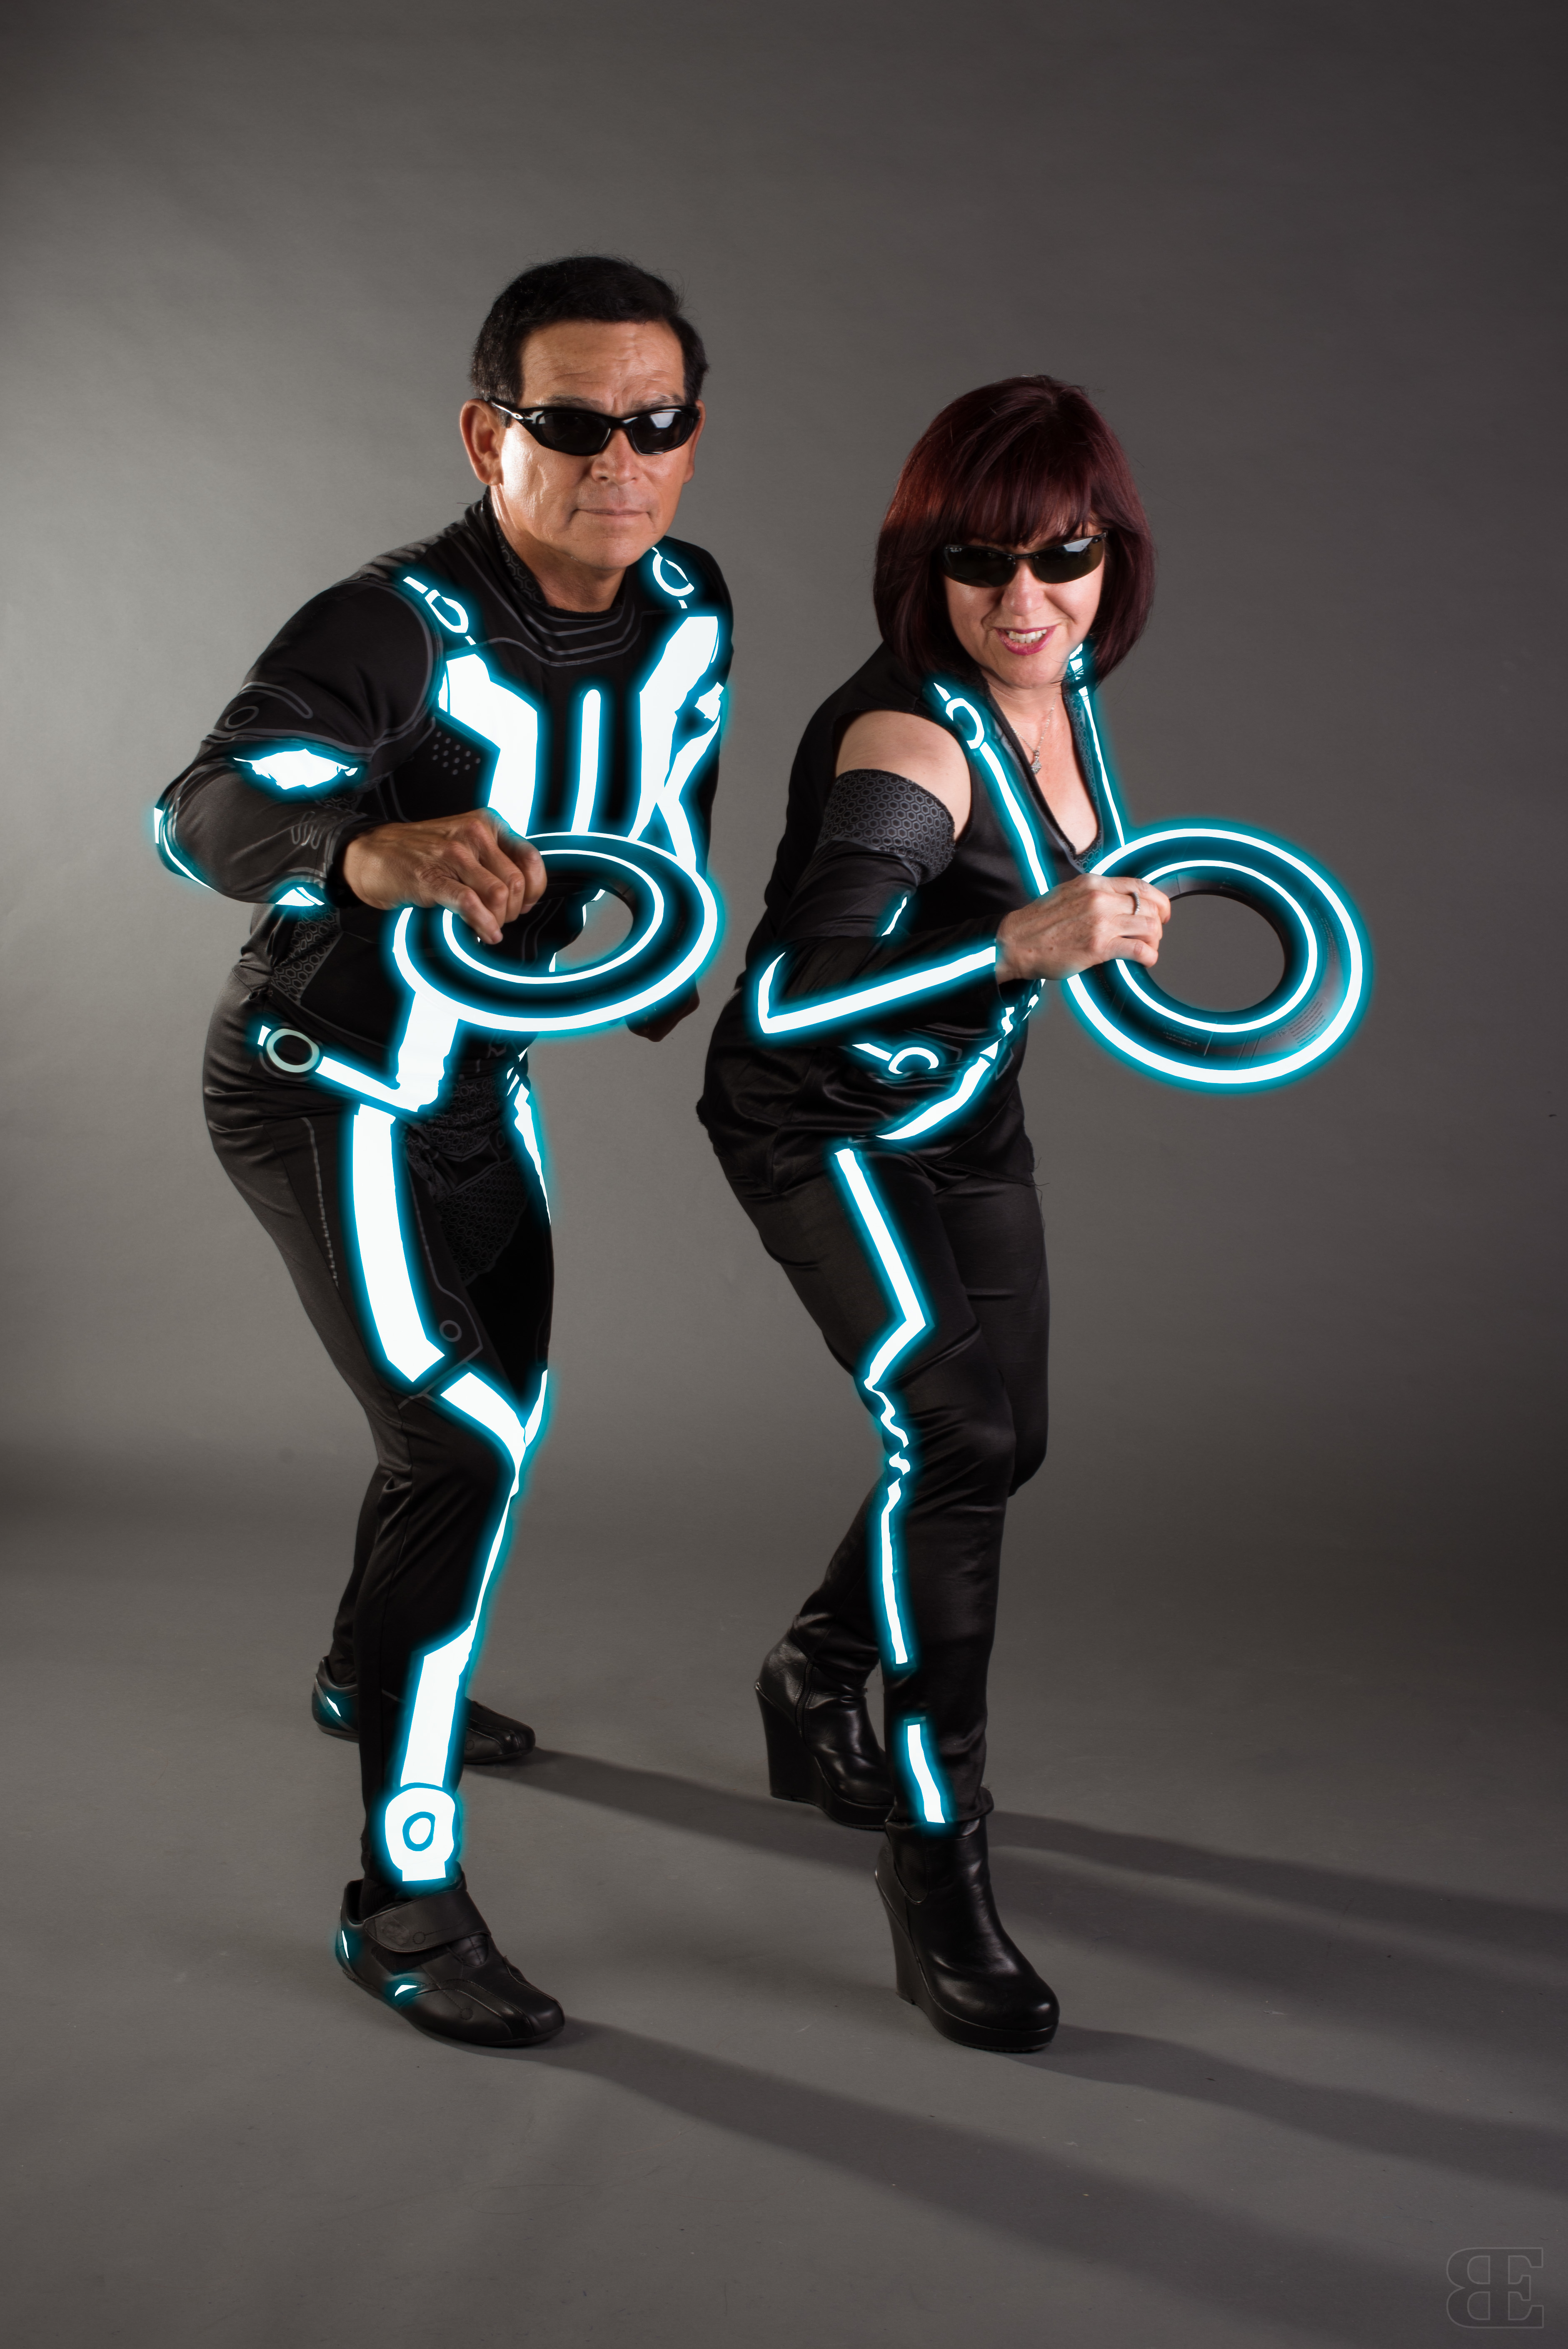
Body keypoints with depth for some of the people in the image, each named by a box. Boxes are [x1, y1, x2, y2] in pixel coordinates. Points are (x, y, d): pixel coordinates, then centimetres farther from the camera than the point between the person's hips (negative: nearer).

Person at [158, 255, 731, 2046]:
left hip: (481, 1073, 8)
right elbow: (205, 808, -45)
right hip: (321, 1087, -8)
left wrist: (669, 965, 22)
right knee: (461, 1445, -17)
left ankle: (369, 1672, 51)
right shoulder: (395, 629, -30)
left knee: (498, 1396, 24)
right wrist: (378, 850, -65)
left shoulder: (687, 608, -9)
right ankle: (403, 1896, -4)